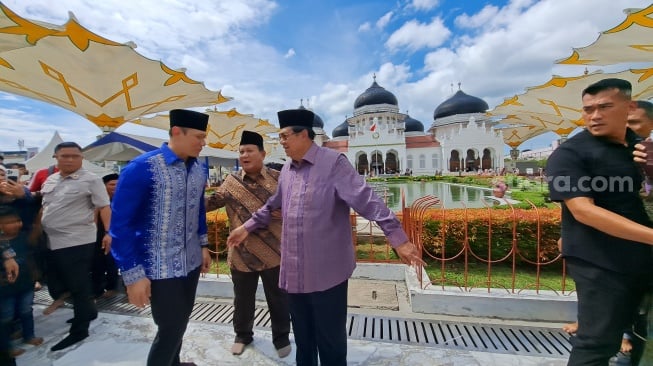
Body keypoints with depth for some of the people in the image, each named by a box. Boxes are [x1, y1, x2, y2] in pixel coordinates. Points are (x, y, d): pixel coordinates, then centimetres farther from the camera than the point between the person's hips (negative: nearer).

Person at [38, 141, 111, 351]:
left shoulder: (90, 180, -10)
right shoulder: (50, 180, 13)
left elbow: (104, 208, -14)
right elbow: (43, 208, 21)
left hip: (77, 242, -8)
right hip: (52, 242, 8)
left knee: (78, 286, 1)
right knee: (60, 283, 20)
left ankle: (79, 330, 15)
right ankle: (88, 311, 38)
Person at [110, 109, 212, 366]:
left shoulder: (198, 169, 1)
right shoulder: (142, 168, -18)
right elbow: (121, 224, -15)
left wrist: (203, 246, 12)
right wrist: (133, 275, -15)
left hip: (191, 261, 6)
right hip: (160, 266, -6)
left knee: (181, 319, 22)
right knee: (171, 326, 6)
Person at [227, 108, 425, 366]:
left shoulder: (333, 163, -12)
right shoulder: (286, 170, 10)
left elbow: (367, 200, -19)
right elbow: (272, 205, 22)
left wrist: (399, 239, -25)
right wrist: (247, 227, 24)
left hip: (327, 271, -6)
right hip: (294, 271, 7)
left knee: (331, 339, 13)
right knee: (302, 336, 24)